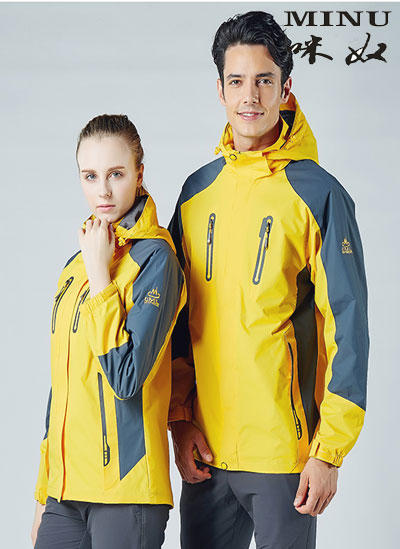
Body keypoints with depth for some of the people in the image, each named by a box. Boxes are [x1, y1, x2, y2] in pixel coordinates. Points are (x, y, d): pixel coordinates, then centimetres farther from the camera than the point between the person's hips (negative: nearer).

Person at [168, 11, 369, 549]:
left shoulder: (320, 195, -6)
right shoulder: (198, 191, 9)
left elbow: (347, 326, -7)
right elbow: (179, 315, 14)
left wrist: (330, 452, -10)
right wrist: (180, 419, 5)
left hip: (285, 452, -4)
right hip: (205, 448, 4)